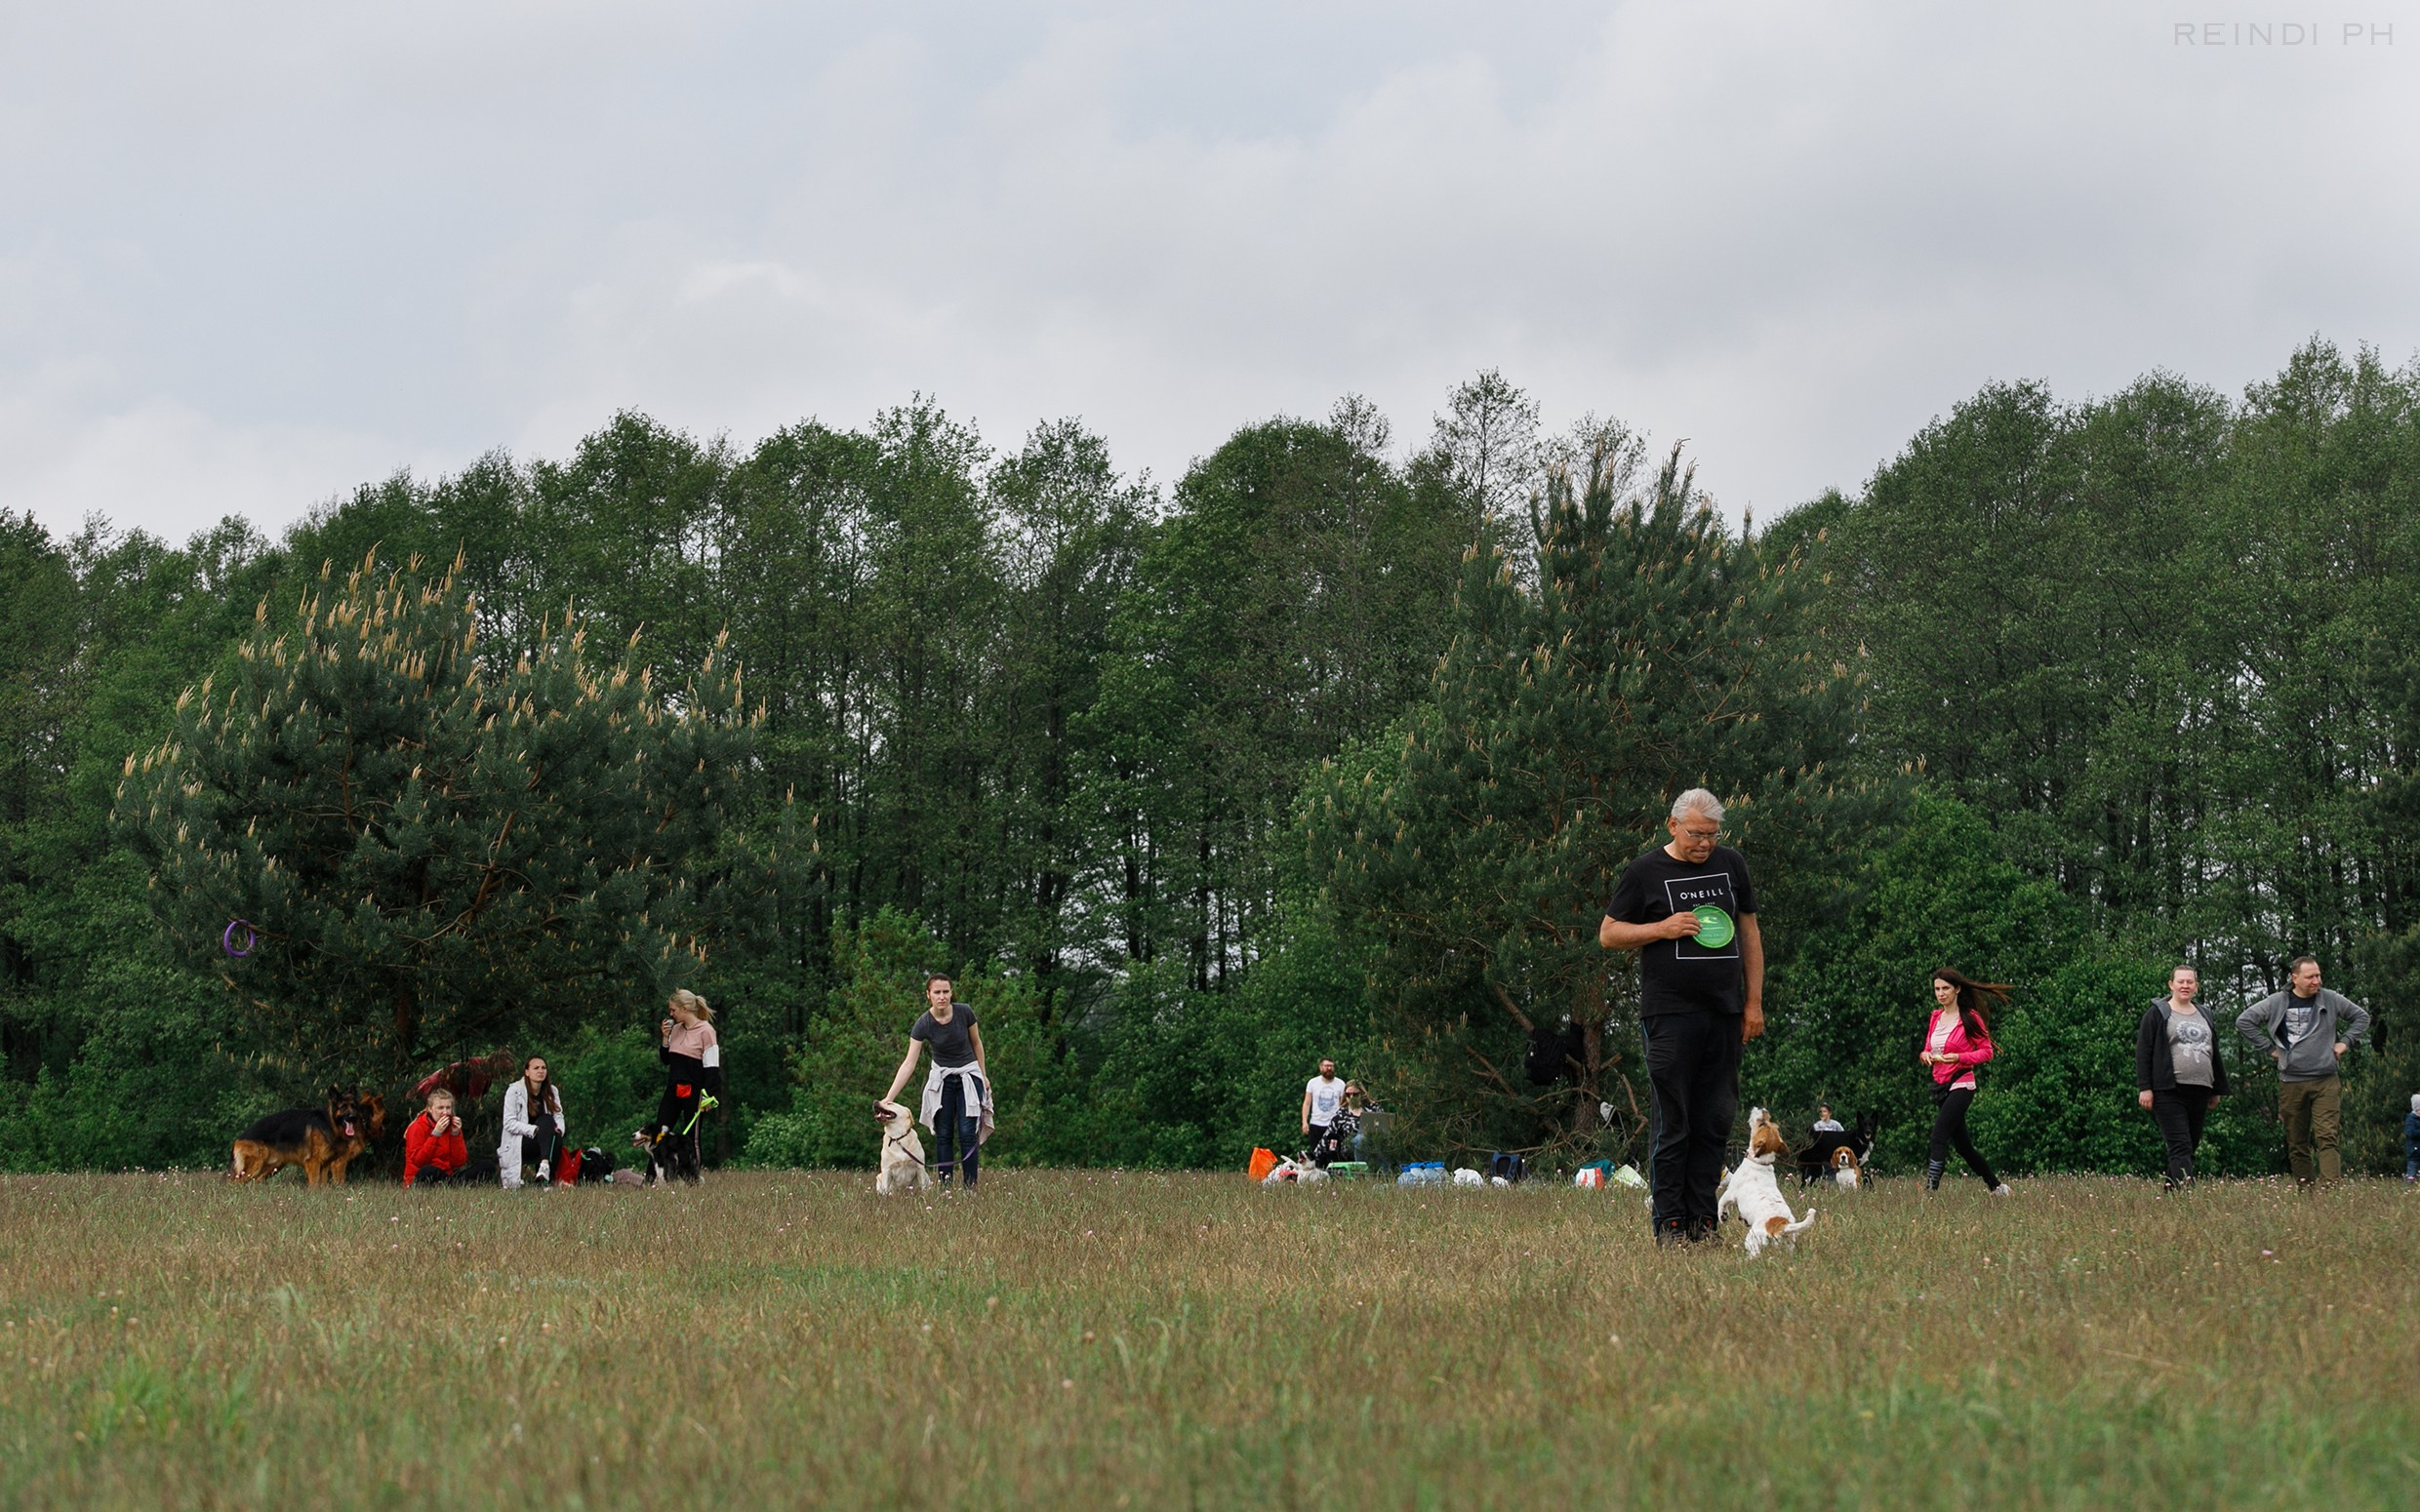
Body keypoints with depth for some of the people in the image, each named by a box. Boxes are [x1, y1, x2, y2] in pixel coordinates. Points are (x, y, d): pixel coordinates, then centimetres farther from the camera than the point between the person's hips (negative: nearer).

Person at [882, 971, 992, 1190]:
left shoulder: (964, 1012, -17)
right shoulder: (924, 1024, -19)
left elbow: (976, 1043, 2)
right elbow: (909, 1063, -20)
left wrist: (984, 1075, 9)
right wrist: (889, 1098, -26)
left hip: (969, 1074, 0)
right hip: (942, 1077, 0)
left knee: (968, 1132, -9)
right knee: (943, 1134, -3)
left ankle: (971, 1187, -5)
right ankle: (944, 1188, 2)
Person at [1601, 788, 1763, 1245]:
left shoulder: (1731, 865, 13)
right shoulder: (1645, 872, 1)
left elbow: (1749, 934, 18)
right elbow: (1608, 934, 4)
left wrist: (1754, 1002, 13)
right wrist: (1661, 928, -12)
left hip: (1725, 1014, 4)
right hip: (1670, 1013, -4)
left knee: (1716, 1120, 3)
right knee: (1673, 1123, -4)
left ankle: (1702, 1218, 8)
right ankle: (1669, 1221, 0)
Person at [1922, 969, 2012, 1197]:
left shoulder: (1970, 1018, -8)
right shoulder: (1935, 1017, 12)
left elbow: (1986, 1051, -8)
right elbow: (1929, 1048, 19)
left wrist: (1958, 1057, -21)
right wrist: (1925, 1055, -5)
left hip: (1960, 1085, -8)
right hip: (1940, 1085, 8)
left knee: (1939, 1137, -21)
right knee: (1962, 1145, 13)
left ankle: (1931, 1190, -26)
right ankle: (1996, 1187, 26)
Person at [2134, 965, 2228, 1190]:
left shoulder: (2204, 1017, 20)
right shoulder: (2157, 1014, 2)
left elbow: (2214, 1054, 26)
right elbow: (2143, 1052, -3)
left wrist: (2217, 1089, 22)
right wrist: (2144, 1088, -11)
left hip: (2199, 1092, 6)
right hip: (2169, 1092, -6)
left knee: (2192, 1145, 7)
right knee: (2180, 1146, -15)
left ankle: (2172, 1187, 16)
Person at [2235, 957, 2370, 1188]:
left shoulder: (2331, 1000, 5)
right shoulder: (2276, 1003, 3)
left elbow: (2362, 1017, 20)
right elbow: (2243, 1021, 7)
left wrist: (2345, 1042, 8)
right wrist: (2269, 1047, 3)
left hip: (2326, 1083, -1)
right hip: (2291, 1084, 1)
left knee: (2326, 1137, -14)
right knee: (2297, 1143, 5)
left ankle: (2330, 1188, -22)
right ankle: (2304, 1190, 13)